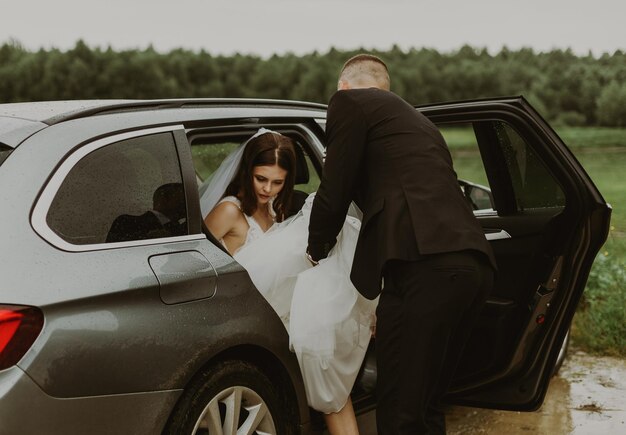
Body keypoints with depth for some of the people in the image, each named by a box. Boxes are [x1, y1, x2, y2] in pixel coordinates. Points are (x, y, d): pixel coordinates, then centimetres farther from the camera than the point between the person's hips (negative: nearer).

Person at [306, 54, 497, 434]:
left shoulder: (350, 101, 8)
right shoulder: (416, 119, 32)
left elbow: (335, 193, 4)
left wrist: (317, 250, 24)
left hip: (425, 264, -9)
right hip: (474, 263, 9)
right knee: (428, 404, 20)